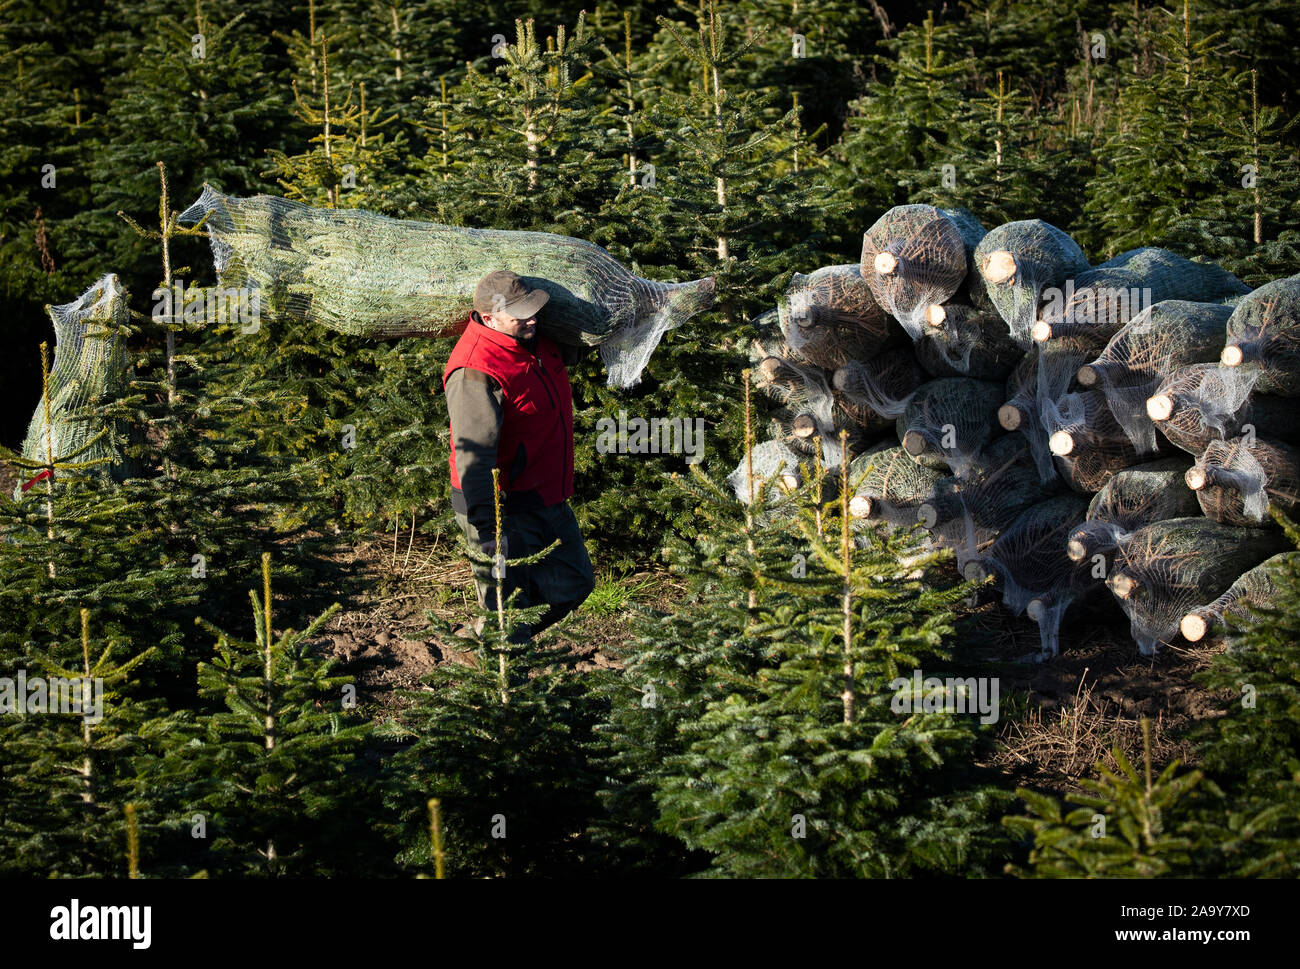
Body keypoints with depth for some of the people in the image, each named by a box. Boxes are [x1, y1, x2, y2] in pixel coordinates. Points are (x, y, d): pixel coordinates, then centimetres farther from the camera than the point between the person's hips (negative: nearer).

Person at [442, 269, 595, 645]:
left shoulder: (538, 339, 0)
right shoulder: (475, 373, -27)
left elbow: (571, 355, 30)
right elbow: (473, 455, -32)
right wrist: (485, 527, -36)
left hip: (548, 500, 9)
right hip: (503, 509, -9)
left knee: (573, 585, 20)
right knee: (508, 606, 0)